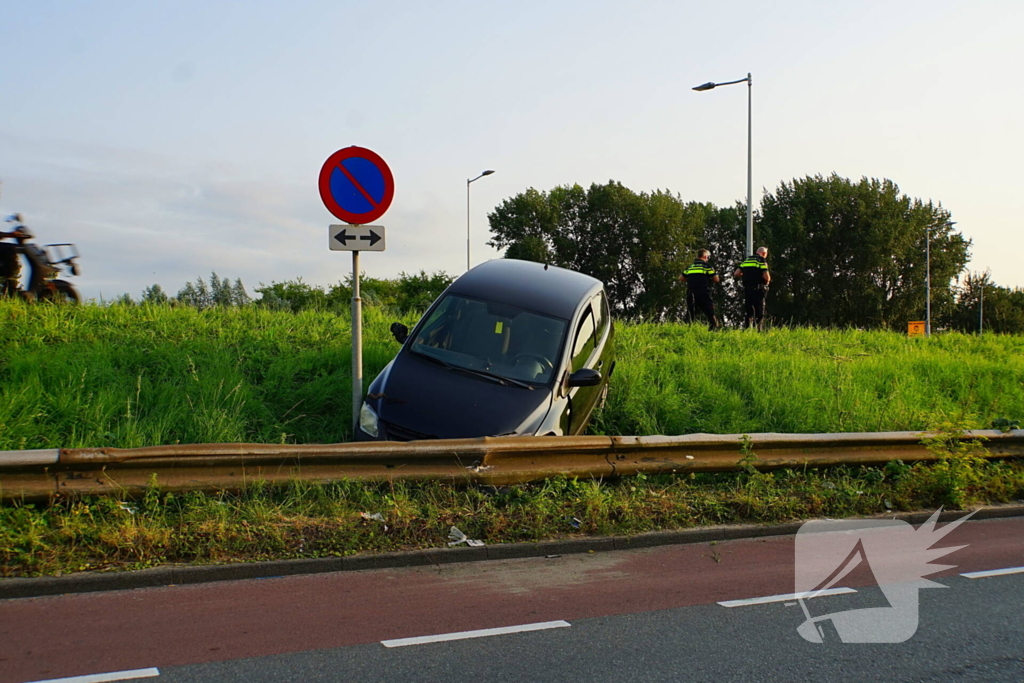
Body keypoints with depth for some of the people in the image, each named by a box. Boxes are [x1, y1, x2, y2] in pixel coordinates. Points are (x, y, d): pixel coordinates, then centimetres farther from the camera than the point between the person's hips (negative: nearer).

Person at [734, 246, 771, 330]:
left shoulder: (746, 260, 15)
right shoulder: (762, 260, -2)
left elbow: (736, 274, 10)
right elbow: (766, 277, -12)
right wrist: (768, 280, 10)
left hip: (746, 289, 5)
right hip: (758, 289, -5)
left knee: (747, 312, 10)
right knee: (759, 313, -1)